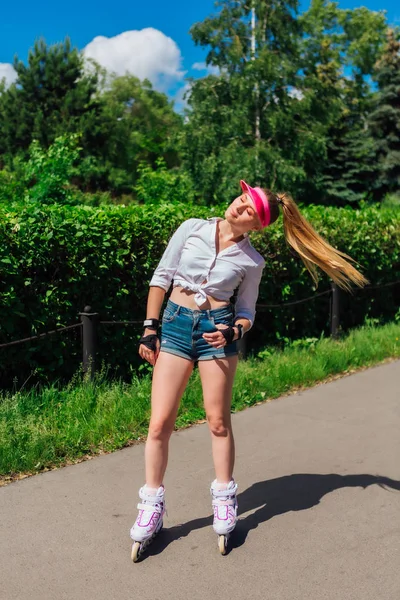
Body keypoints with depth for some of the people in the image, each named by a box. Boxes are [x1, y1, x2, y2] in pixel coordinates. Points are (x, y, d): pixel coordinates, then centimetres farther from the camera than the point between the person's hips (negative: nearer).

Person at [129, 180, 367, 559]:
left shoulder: (251, 261, 1)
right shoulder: (192, 229, 1)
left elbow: (246, 313, 8)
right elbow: (161, 278, 4)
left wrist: (232, 332, -14)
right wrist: (149, 327, 0)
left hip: (217, 329, 0)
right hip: (176, 324, 1)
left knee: (218, 421, 5)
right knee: (160, 423, -2)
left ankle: (224, 501, 24)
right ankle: (151, 506, 13)